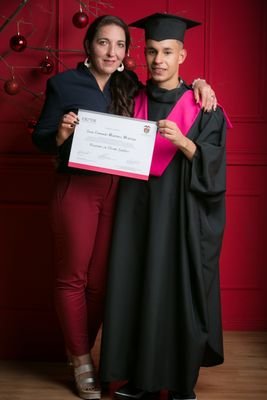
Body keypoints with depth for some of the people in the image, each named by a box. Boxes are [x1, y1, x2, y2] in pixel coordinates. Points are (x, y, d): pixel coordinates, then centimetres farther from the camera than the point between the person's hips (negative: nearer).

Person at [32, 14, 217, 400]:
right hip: (76, 190, -3)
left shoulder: (129, 87, 9)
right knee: (73, 277, 4)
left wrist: (196, 83, 2)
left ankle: (80, 349, 29)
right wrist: (59, 136, -23)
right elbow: (40, 138, -1)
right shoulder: (64, 83, -2)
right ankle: (82, 361, 20)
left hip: (117, 191, 4)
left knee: (100, 279, 9)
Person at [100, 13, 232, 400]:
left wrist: (182, 141, -25)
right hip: (137, 210, 3)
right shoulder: (134, 102, 10)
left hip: (182, 214, -3)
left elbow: (213, 165, -8)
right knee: (137, 289, 3)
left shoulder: (202, 106, -1)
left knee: (180, 292, -2)